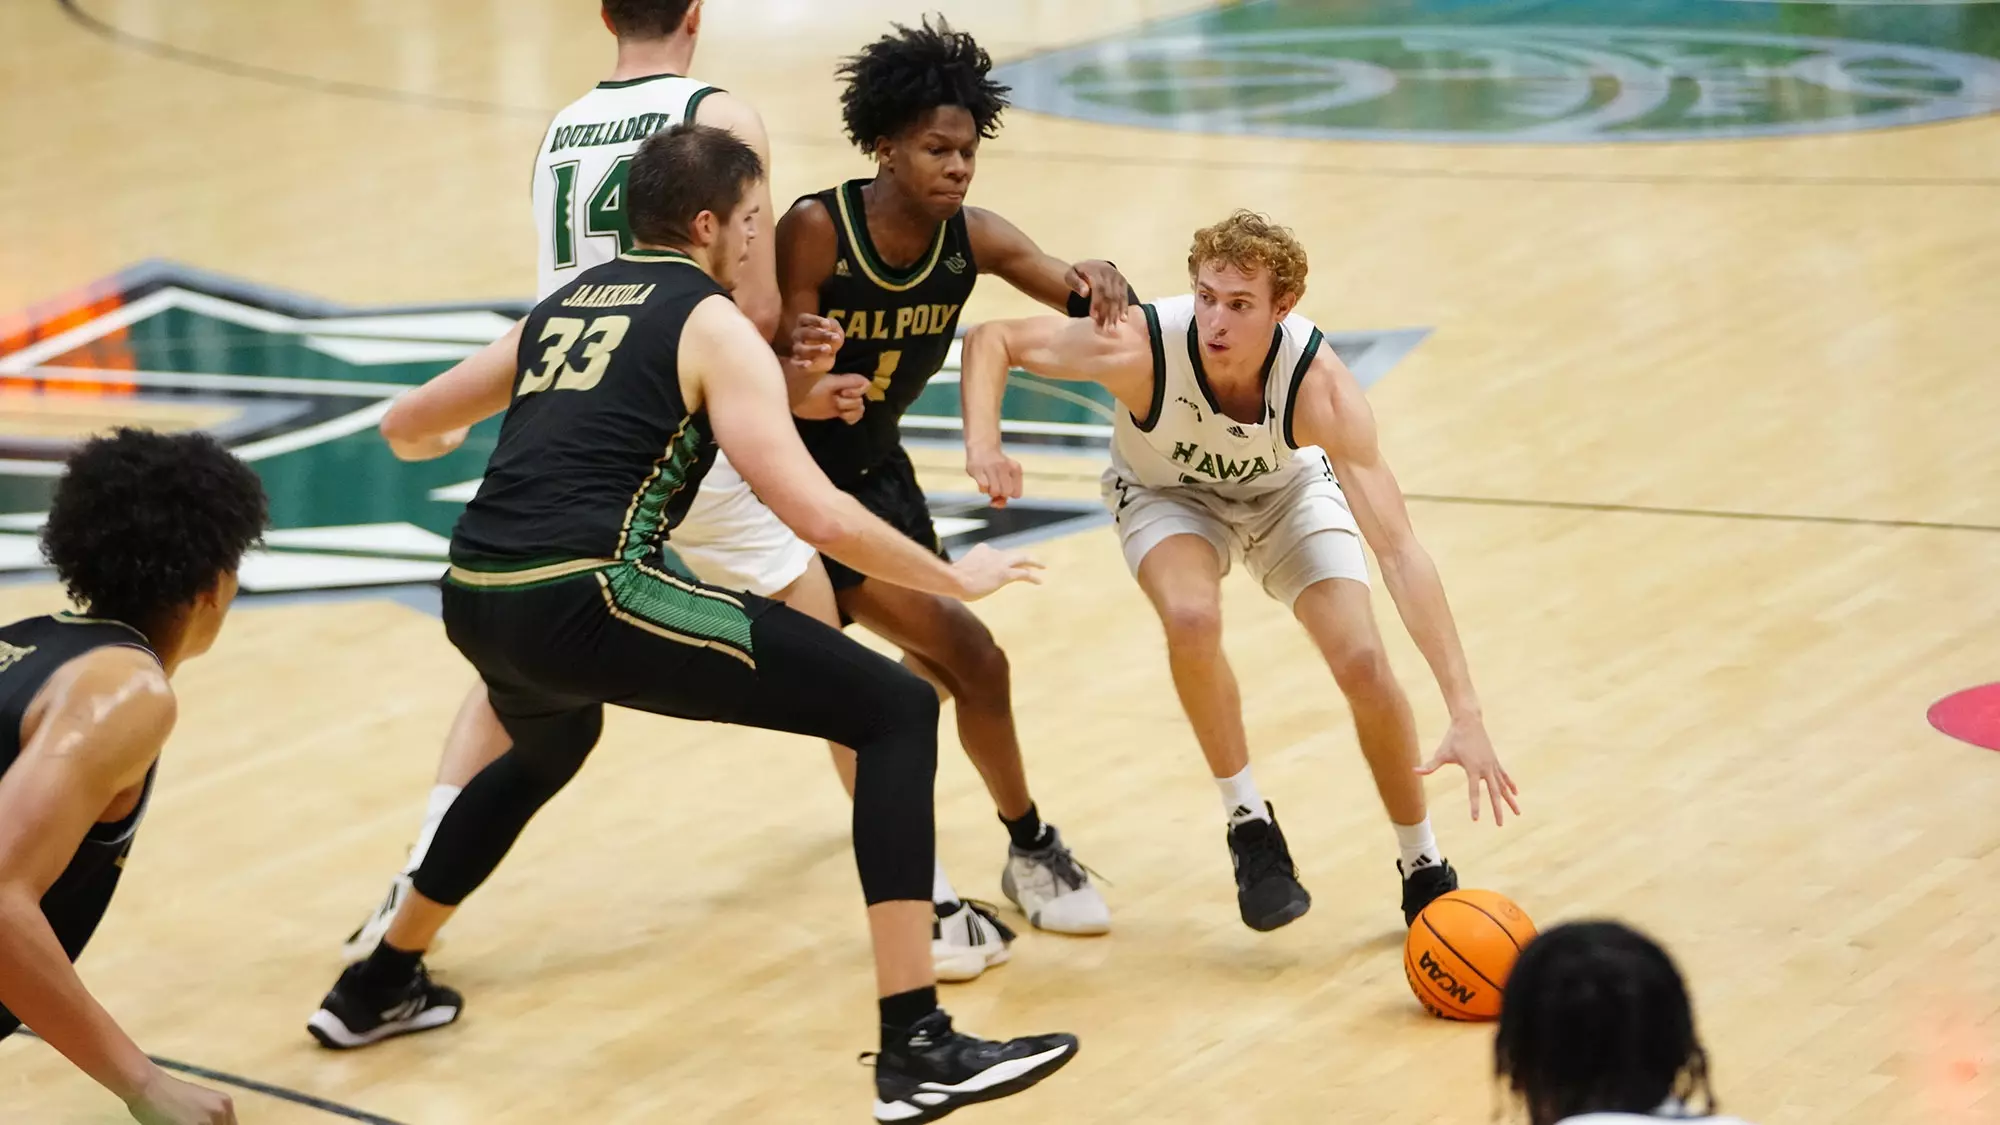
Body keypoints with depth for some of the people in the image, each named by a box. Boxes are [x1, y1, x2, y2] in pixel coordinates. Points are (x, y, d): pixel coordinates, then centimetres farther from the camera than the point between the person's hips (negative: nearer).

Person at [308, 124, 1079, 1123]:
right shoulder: (712, 326, 5)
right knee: (896, 710, -2)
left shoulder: (561, 307, 25)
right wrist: (954, 579, 9)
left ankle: (379, 986, 52)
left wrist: (417, 439, 65)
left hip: (475, 597, 8)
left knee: (548, 751, 42)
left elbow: (416, 422, 41)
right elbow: (819, 518, -5)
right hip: (586, 598, -8)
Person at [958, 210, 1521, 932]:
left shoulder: (1318, 383, -37)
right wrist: (983, 443, -41)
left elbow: (1397, 551, -40)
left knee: (1363, 662, -16)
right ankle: (1248, 822, -11)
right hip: (1166, 492, 0)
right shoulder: (1140, 347, -37)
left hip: (1288, 490, 0)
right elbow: (993, 340, -20)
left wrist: (1465, 715, -46)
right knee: (1192, 616, -32)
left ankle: (1425, 872, 8)